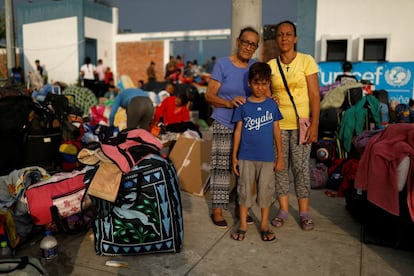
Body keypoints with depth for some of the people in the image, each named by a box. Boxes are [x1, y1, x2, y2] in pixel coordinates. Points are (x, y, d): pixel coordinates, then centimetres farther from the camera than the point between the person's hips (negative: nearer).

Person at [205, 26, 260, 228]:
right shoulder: (222, 64, -2)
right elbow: (209, 95, -5)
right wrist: (229, 103, -22)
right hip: (224, 125, -3)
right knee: (221, 166, -4)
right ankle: (217, 209, 8)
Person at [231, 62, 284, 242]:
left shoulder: (272, 104, 2)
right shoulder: (243, 105, 0)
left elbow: (276, 130, 5)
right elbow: (238, 131, 3)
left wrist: (280, 156, 4)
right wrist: (234, 156, 1)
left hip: (267, 157, 1)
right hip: (246, 157, 0)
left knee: (266, 190, 8)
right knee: (244, 190, 8)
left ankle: (264, 225, 25)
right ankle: (243, 225, 22)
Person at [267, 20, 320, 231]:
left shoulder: (307, 61, -2)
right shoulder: (270, 65, 5)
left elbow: (314, 95, -5)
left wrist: (314, 124, -12)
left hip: (301, 124, -2)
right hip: (277, 124, 3)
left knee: (301, 167, 0)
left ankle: (304, 212, 14)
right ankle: (283, 209, 18)